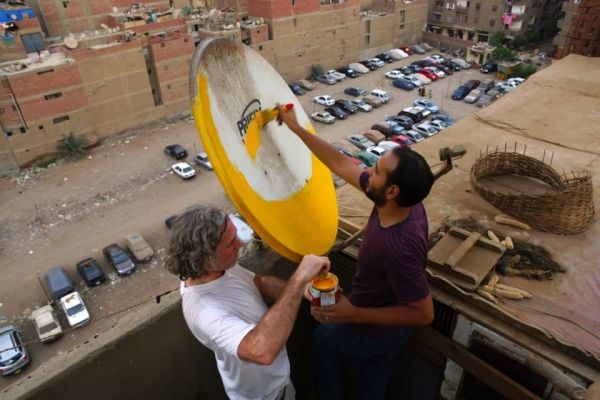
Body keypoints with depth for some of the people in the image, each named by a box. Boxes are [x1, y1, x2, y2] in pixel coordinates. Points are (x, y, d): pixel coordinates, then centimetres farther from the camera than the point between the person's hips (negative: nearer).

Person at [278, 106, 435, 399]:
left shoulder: (399, 247, -42)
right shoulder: (404, 202, -19)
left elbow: (424, 314, -30)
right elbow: (341, 165, -11)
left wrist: (355, 315, -32)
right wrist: (296, 127, -8)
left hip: (376, 330, -6)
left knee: (323, 338, 26)